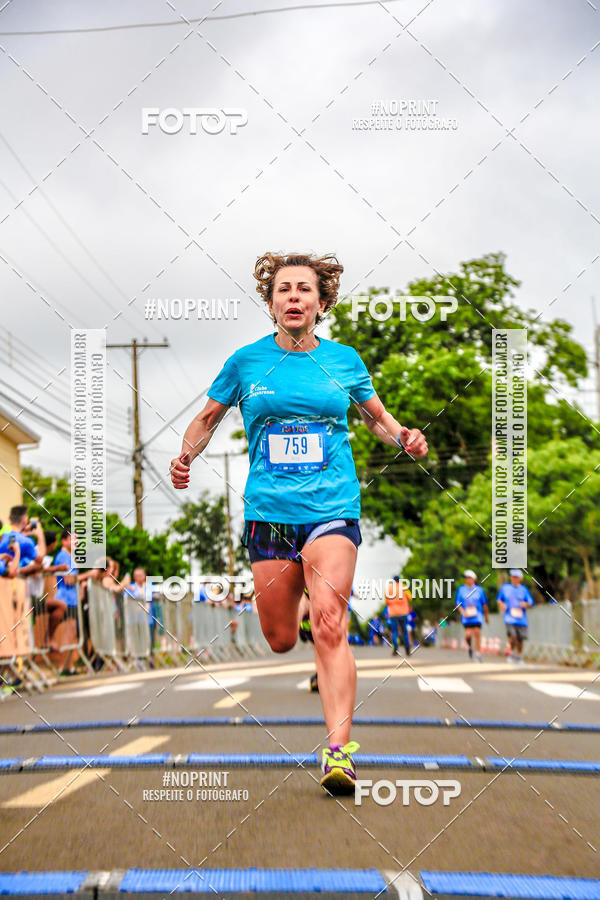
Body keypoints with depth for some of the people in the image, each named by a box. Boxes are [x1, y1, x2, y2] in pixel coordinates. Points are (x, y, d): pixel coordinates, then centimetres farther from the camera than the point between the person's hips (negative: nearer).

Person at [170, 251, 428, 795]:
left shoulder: (344, 360, 7)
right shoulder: (247, 362, 6)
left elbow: (378, 416, 22)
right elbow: (209, 417, 18)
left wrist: (403, 437, 1)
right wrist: (186, 456, -1)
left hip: (332, 510, -1)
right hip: (268, 512, 1)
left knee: (329, 625, -19)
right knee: (280, 641, 3)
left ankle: (339, 751, -23)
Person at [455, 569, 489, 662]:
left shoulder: (479, 589, 5)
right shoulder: (460, 589, 4)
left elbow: (484, 604, 12)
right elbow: (457, 603, 2)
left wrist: (486, 616, 16)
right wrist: (463, 612, -13)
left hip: (477, 615, 0)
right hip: (466, 616, 0)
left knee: (477, 633, -8)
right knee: (468, 634, -11)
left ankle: (478, 653, 1)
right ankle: (469, 646, 21)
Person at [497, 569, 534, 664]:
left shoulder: (523, 589, 7)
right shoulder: (504, 588, 7)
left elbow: (531, 602, 8)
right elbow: (499, 599, 16)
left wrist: (526, 604, -13)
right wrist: (501, 604, -5)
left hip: (521, 618, 2)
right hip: (509, 617, -1)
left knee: (520, 638, 4)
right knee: (512, 635, -21)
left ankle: (519, 656, 26)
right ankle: (512, 652, 4)